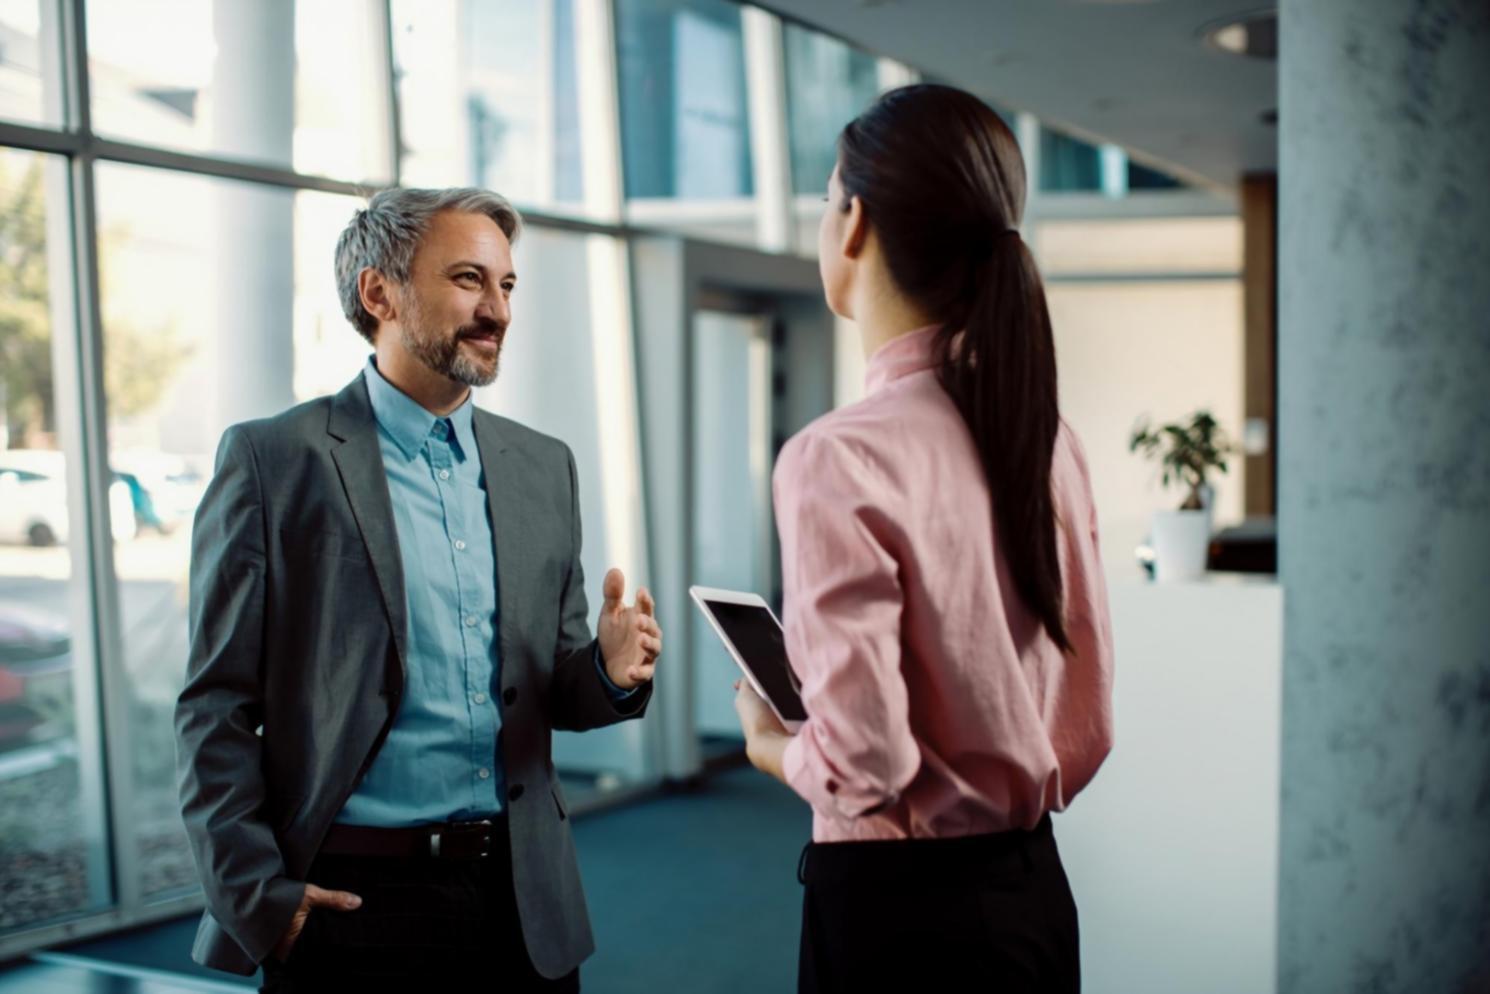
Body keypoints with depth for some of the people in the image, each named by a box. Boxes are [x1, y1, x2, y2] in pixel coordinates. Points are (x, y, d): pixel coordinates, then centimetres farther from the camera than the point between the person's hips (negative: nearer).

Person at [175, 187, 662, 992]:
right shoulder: (273, 459, -4)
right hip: (350, 900, -4)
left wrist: (610, 672, -8)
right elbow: (217, 704, -4)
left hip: (521, 899, 4)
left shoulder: (543, 466, 9)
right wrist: (255, 892, -11)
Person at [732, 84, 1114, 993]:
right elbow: (1087, 729, 5)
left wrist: (772, 743, -2)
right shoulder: (1048, 440, 0)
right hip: (1033, 887, 7)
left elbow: (863, 761, -21)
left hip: (899, 912, -6)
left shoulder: (840, 458, -20)